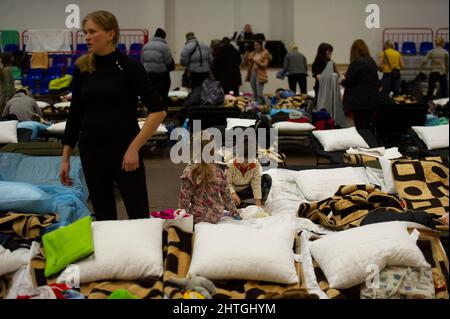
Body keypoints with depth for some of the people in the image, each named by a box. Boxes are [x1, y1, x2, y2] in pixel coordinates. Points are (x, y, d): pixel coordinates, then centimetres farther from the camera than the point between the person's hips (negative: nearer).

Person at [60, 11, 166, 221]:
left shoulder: (129, 67, -8)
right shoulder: (82, 68, 5)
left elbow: (157, 111, -11)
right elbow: (75, 113, 10)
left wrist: (134, 147, -16)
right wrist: (65, 157, 7)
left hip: (124, 151, -4)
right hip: (91, 152, 4)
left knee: (139, 216, -1)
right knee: (103, 216, 12)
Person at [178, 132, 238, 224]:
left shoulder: (189, 172, -14)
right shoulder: (219, 173, -4)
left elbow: (184, 197, -9)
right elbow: (226, 196, 7)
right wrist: (234, 211, 24)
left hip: (197, 216, -4)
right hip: (216, 216, 4)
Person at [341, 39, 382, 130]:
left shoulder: (356, 63, -15)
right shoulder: (372, 62, 8)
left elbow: (348, 81, -15)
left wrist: (342, 82, 7)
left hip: (359, 100, -7)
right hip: (373, 98, 7)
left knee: (361, 127, -3)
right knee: (368, 125, 13)